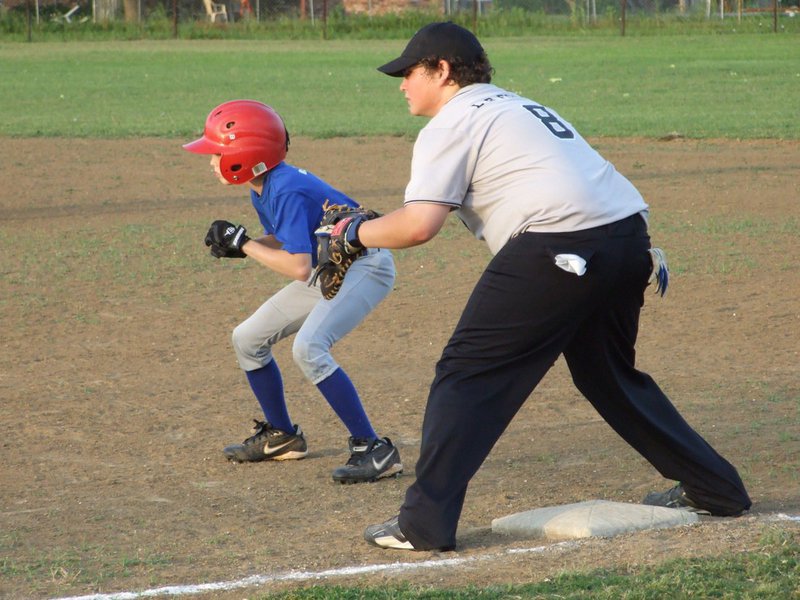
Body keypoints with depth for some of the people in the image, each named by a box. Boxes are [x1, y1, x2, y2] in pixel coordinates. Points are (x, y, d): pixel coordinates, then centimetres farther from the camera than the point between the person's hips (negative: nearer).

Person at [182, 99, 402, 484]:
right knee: (247, 338, 12)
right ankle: (282, 436, 27)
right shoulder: (262, 190, 1)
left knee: (308, 348, -30)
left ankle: (375, 450, -25)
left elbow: (299, 267, -31)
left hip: (366, 266, -10)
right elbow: (281, 240, 14)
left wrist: (244, 243, -21)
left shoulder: (287, 191, -27)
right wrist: (237, 246, -4)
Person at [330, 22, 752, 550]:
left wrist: (357, 233, 8)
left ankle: (424, 522, -5)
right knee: (609, 372, 26)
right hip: (630, 235, 9)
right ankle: (714, 488, 30)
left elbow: (418, 225, -8)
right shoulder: (519, 106, 31)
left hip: (560, 247, -9)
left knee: (469, 372, -1)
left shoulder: (451, 124, 3)